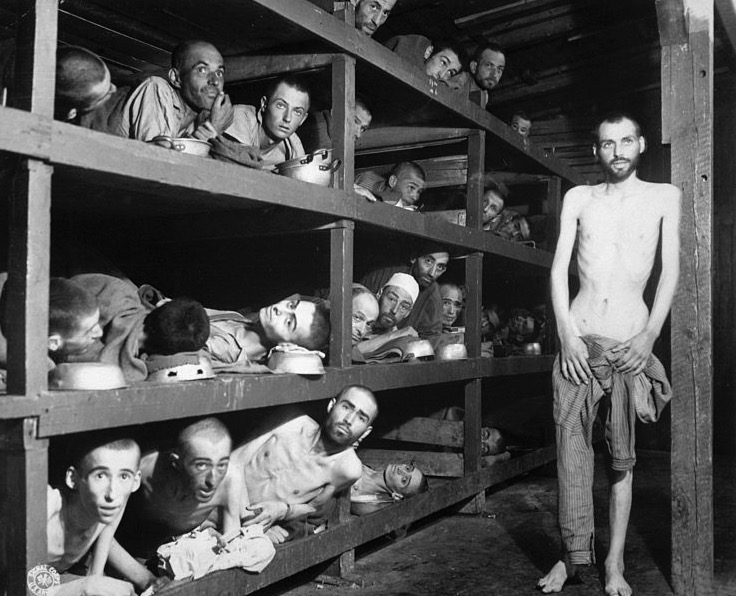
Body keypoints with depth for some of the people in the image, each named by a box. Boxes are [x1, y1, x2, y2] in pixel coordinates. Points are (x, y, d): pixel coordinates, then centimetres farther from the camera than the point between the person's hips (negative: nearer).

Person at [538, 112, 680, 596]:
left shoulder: (664, 196, 8)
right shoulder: (578, 198, 11)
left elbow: (671, 270, 3)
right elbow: (559, 268, 5)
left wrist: (651, 334, -8)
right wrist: (567, 333, -5)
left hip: (632, 340, -1)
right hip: (579, 338, 1)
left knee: (624, 455, 2)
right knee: (571, 445, 0)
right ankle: (573, 554, 9)